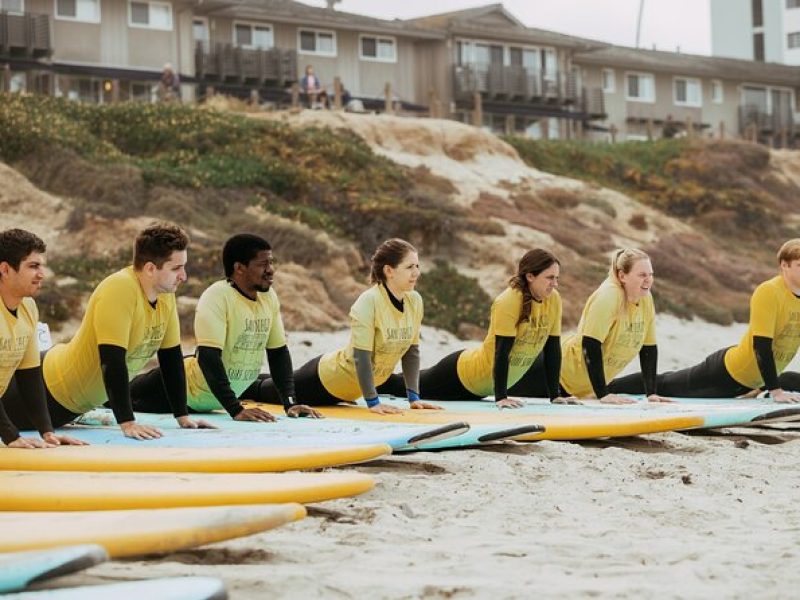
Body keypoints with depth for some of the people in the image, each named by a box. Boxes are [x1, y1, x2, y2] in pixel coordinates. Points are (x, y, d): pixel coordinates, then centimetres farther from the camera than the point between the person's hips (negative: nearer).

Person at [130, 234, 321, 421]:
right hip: (189, 392, -7)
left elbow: (278, 351, 2)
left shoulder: (269, 296, -6)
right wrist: (236, 410, -39)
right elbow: (208, 356, -33)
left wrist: (290, 404, -9)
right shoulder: (217, 297, -27)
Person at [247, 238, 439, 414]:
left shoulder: (415, 301, -10)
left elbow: (411, 350, -2)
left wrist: (414, 397, -7)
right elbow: (361, 356, -31)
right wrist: (372, 402, -33)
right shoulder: (368, 302, -29)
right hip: (328, 376, -6)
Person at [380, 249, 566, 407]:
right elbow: (502, 352, -31)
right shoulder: (508, 301, -29)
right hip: (465, 373, -7)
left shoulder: (554, 300, -10)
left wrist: (555, 396, -8)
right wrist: (500, 397, -33)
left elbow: (552, 349, -5)